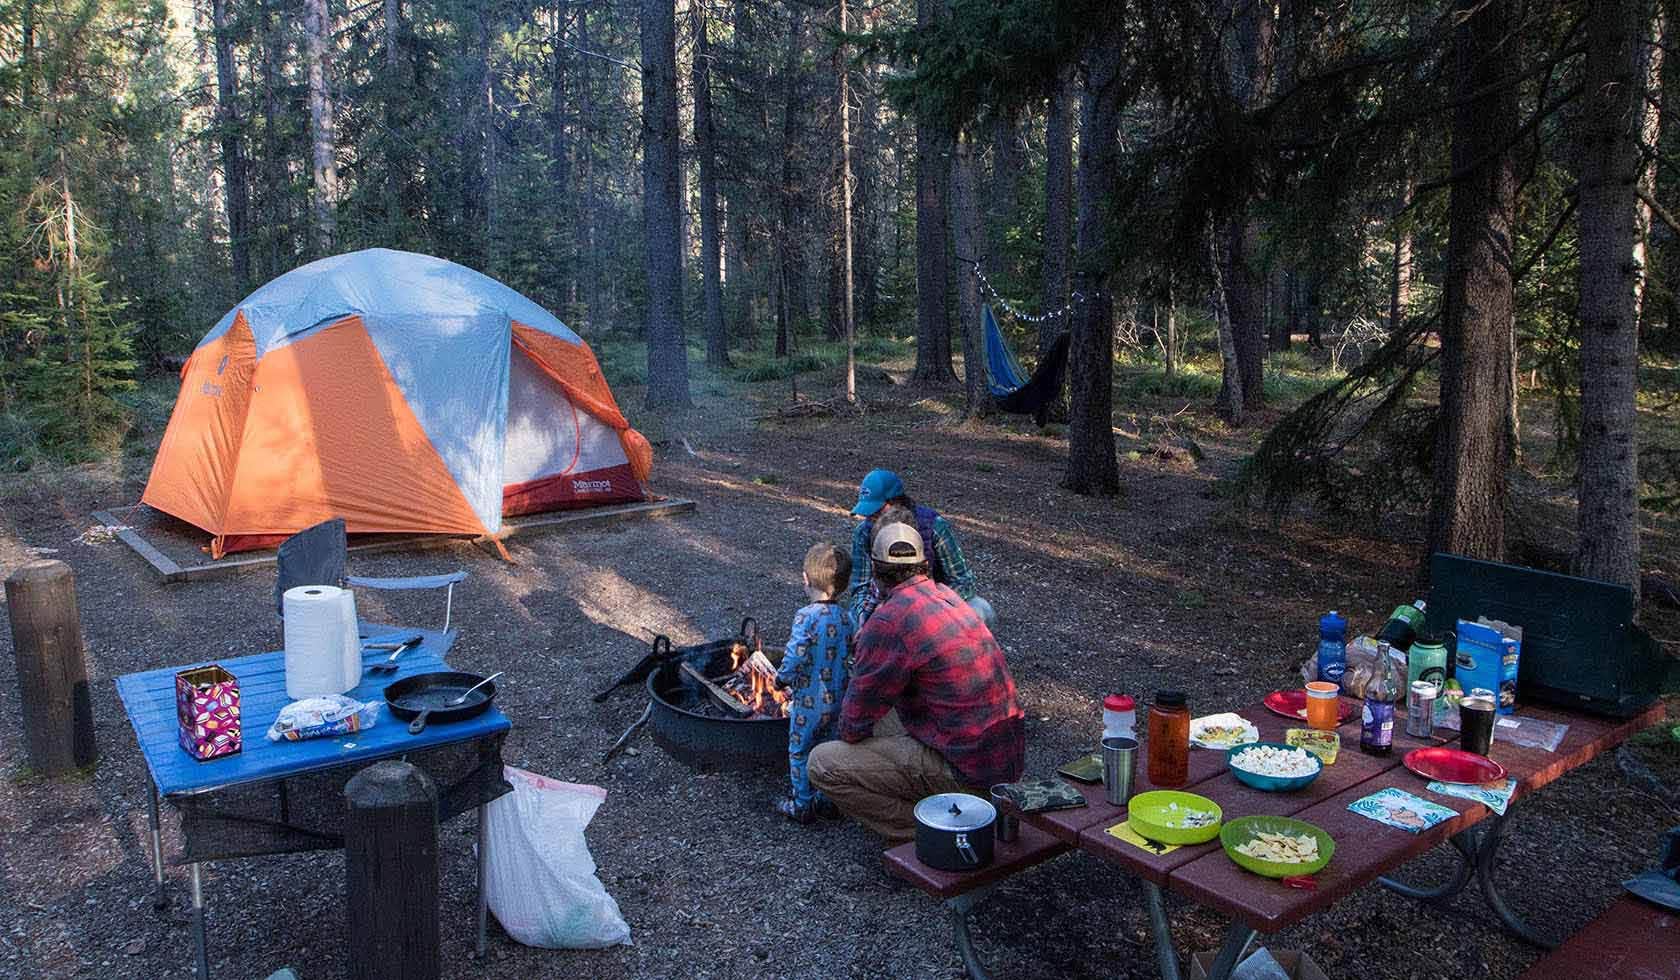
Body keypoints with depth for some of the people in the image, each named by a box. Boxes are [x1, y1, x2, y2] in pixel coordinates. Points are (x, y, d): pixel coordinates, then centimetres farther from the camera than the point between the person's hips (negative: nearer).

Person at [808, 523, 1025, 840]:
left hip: (966, 772, -9)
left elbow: (856, 722, -9)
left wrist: (848, 737, 11)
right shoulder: (948, 595, 7)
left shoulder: (889, 621, -18)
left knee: (822, 764, -7)